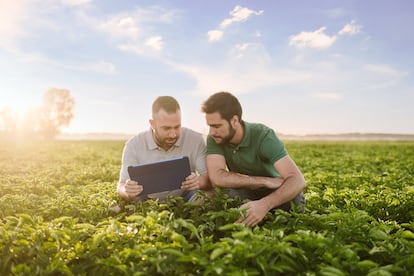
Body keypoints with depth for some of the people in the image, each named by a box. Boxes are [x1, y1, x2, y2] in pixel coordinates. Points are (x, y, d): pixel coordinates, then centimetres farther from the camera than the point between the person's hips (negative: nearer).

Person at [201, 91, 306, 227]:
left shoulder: (263, 136, -27)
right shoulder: (214, 139, -17)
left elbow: (298, 180, -37)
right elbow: (217, 178, -31)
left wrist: (265, 204, -55)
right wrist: (265, 181, -32)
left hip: (278, 192, -2)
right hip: (245, 193, 3)